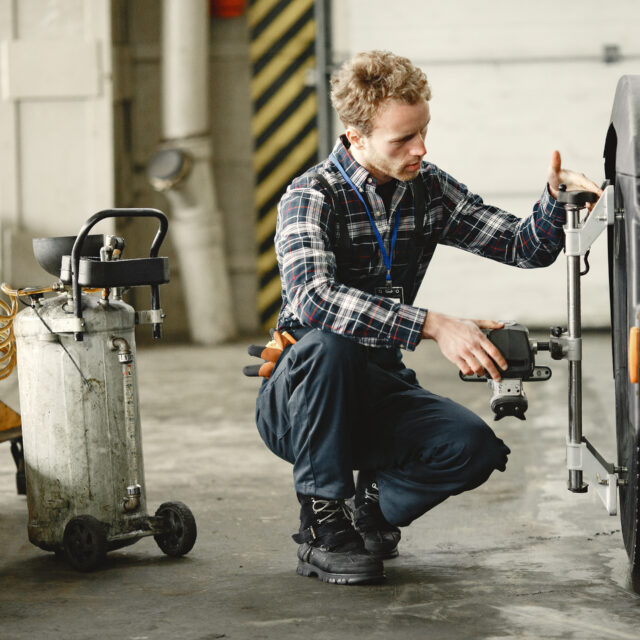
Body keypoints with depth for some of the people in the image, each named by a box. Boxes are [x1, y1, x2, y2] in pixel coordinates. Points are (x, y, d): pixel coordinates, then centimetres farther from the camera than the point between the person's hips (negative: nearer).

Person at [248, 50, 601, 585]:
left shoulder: (429, 189, 2)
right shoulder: (312, 196, -17)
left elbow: (524, 248, 3)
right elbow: (312, 298, -37)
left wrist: (556, 196, -20)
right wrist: (433, 325, -44)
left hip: (377, 391, 4)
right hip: (298, 401, -4)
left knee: (475, 447, -23)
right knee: (328, 345, -38)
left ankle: (376, 505, 8)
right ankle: (323, 525, -21)